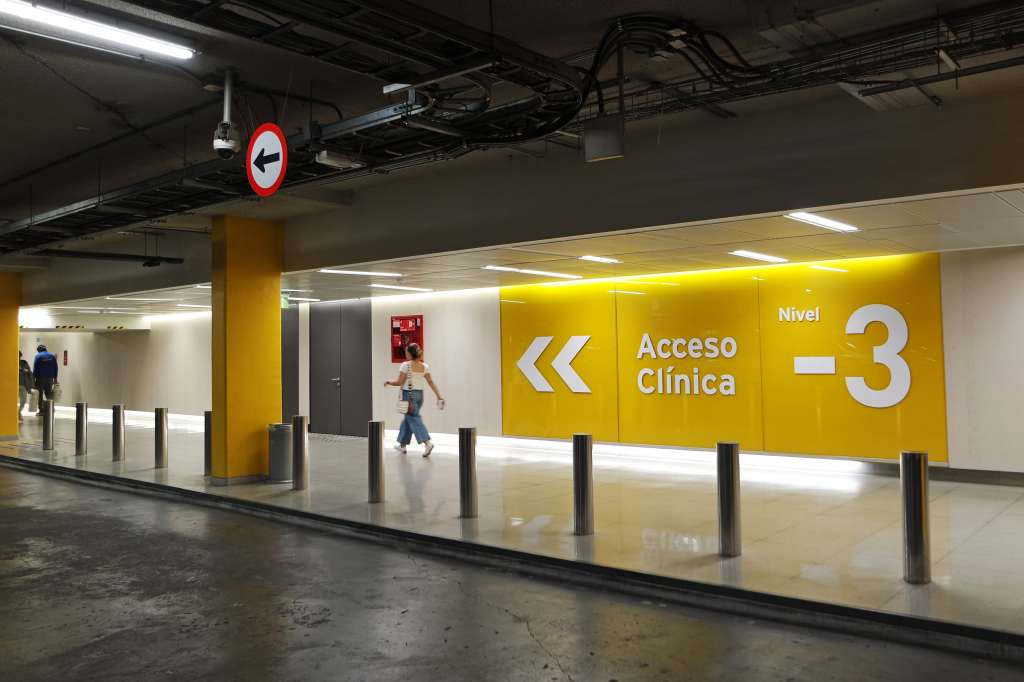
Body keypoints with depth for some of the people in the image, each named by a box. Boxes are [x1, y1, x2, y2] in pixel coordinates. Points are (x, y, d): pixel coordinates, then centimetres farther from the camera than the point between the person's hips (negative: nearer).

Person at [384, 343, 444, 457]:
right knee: (407, 418, 20)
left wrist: (388, 383, 6)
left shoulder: (406, 365, -11)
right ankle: (402, 445, 29)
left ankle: (427, 442, -24)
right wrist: (439, 396, 3)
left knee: (414, 419, -6)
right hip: (420, 394, 6)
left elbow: (399, 382, -11)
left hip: (408, 394, -6)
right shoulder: (425, 366, 4)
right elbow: (431, 382, 2)